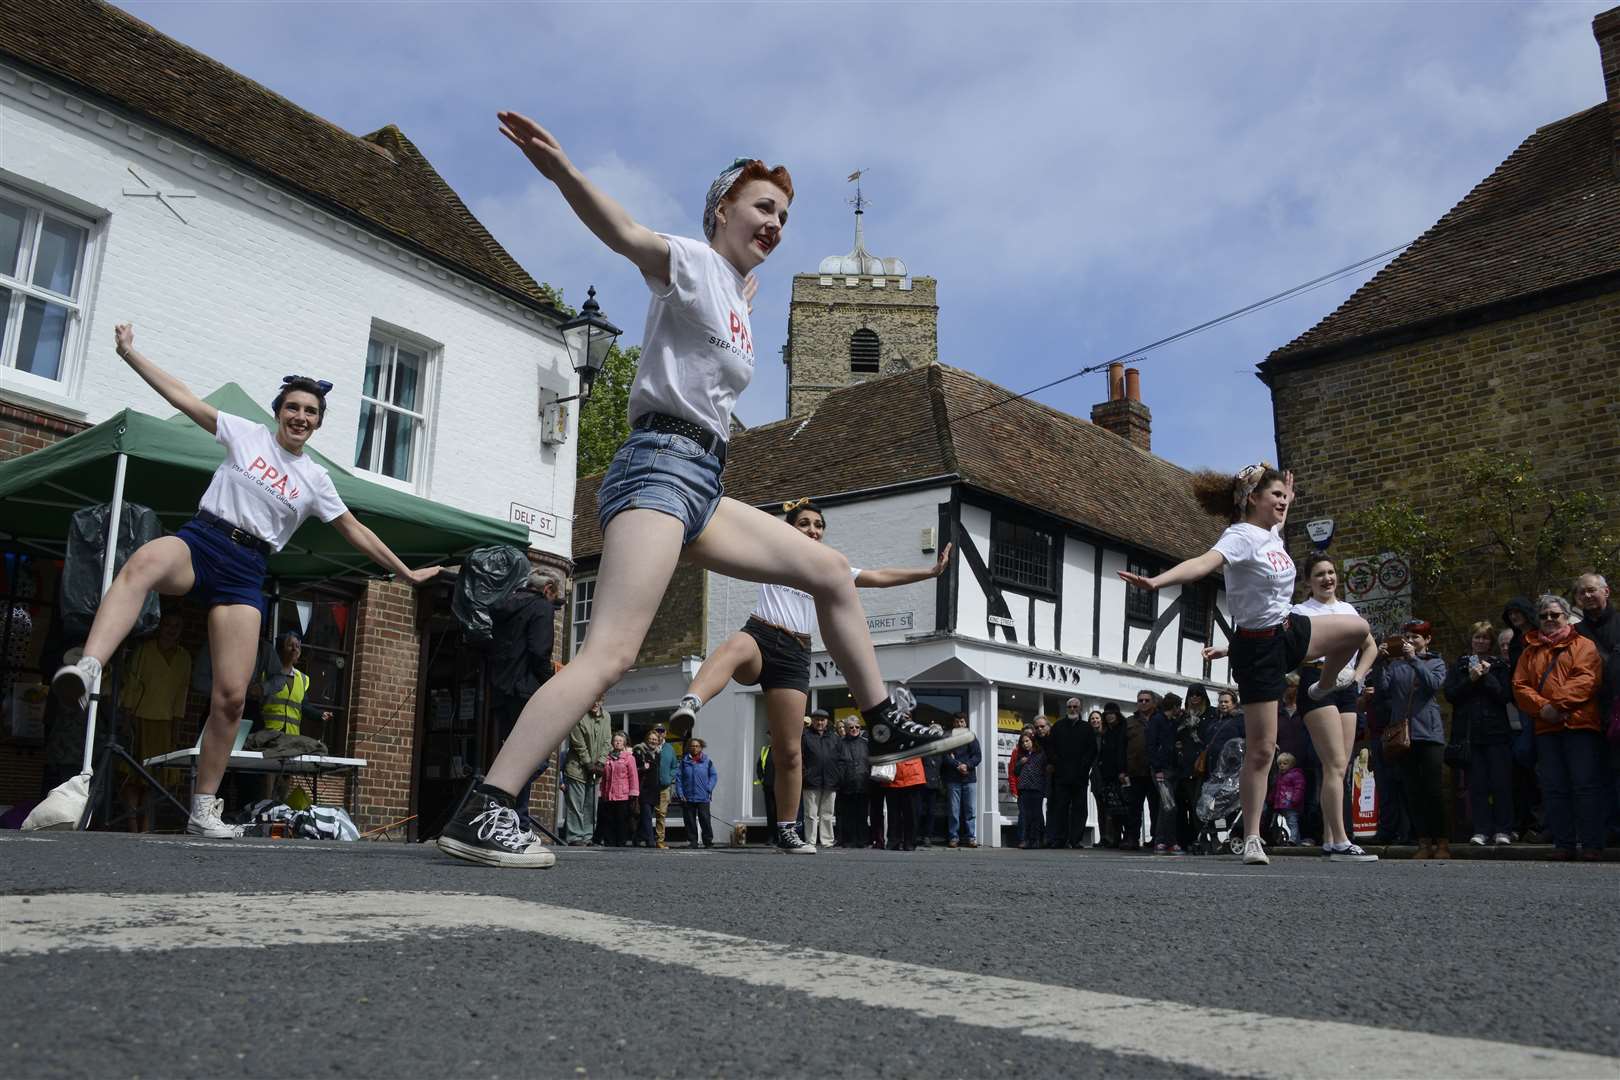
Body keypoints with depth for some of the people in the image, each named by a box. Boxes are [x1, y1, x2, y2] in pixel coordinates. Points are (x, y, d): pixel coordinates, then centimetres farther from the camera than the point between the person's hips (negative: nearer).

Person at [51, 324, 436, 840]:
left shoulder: (315, 479, 15)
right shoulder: (246, 435, 10)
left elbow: (355, 531, 21)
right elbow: (182, 396, 8)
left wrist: (406, 573, 22)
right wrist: (129, 353, 3)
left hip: (246, 571, 2)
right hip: (200, 540, -2)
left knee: (231, 697, -9)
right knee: (144, 562, -43)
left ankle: (203, 810, 5)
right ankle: (87, 670, -63)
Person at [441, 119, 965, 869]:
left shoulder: (737, 295, 23)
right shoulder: (693, 262, -2)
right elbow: (628, 237, -22)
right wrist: (562, 173, -42)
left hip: (702, 486, 10)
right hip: (661, 467, -9)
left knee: (830, 571, 15)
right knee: (611, 653, -22)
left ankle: (887, 726, 24)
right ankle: (480, 816, -22)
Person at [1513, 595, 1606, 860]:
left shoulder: (1584, 646, 6)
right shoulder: (1531, 650, 18)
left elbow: (1586, 679, -10)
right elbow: (1520, 686, 8)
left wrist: (1559, 704, -18)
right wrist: (1541, 707, -10)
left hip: (1580, 726, -4)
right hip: (1546, 728, 4)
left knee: (1586, 786, -5)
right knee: (1554, 789, 4)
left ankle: (1592, 845, 0)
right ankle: (1563, 844, 8)